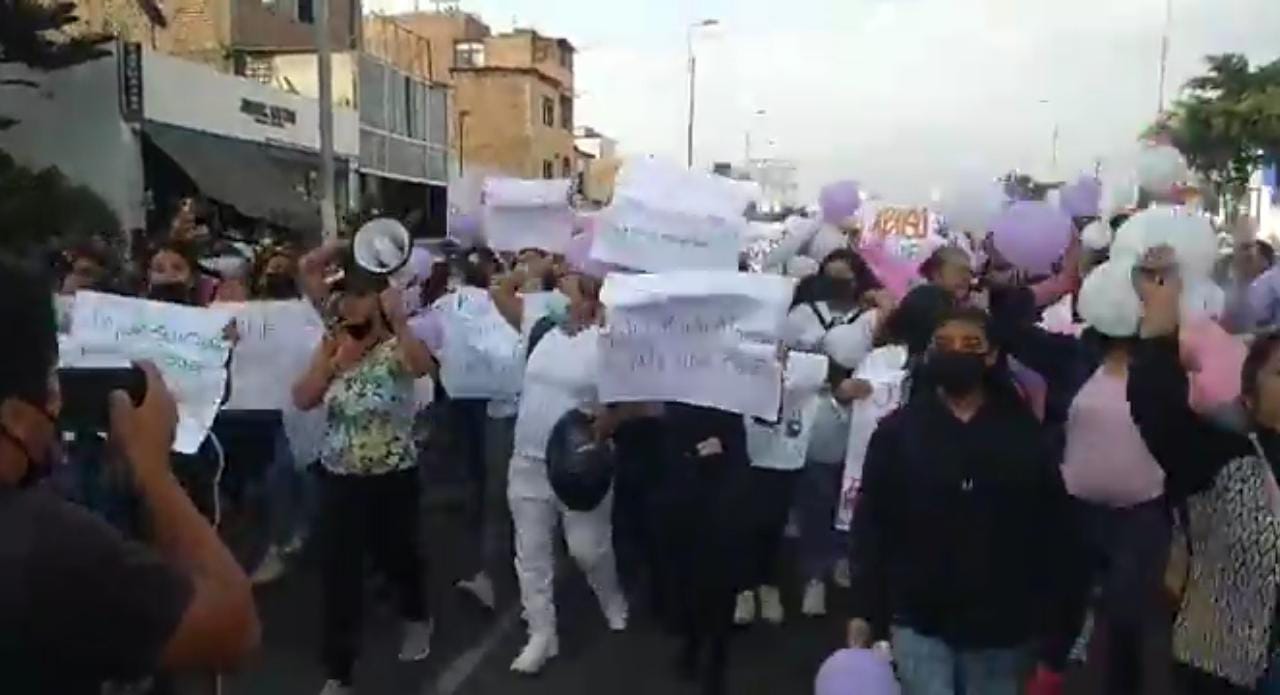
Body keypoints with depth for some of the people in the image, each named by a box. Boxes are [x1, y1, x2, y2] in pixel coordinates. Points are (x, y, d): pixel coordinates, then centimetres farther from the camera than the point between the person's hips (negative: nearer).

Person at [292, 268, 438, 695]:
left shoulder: (397, 348, -11)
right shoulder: (332, 348, 4)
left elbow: (424, 367, -36)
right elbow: (302, 401, -5)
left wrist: (399, 321, -46)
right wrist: (330, 360, -14)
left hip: (393, 476, -3)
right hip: (339, 477, 3)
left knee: (397, 555, 16)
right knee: (338, 572, 1)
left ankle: (417, 617, 48)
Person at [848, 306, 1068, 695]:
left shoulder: (1022, 432, 0)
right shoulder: (898, 429, -2)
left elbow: (1051, 523, 3)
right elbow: (870, 525, -3)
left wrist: (1050, 612, 1)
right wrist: (864, 611, -6)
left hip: (1002, 625, 2)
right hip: (919, 620, -1)